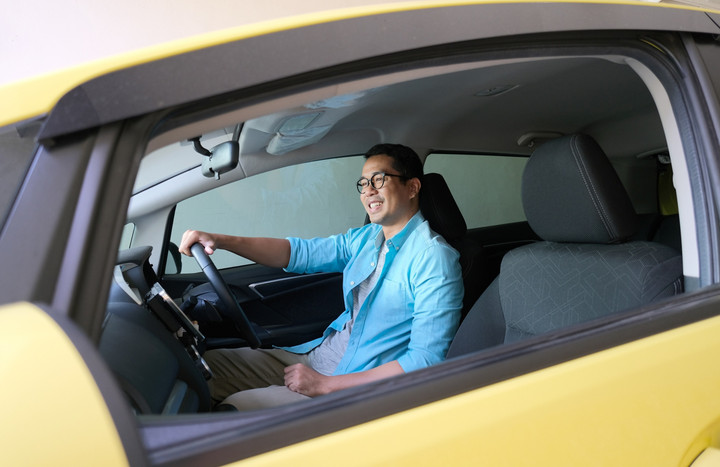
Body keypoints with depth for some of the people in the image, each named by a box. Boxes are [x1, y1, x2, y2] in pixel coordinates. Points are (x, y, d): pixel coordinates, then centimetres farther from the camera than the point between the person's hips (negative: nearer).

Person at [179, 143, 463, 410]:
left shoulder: (434, 259, -17)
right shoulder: (364, 238, 8)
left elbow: (426, 360, -22)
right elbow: (300, 252, 12)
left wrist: (325, 385, -23)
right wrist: (219, 241, -2)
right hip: (319, 352, 8)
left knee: (235, 407, -18)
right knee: (206, 364, 5)